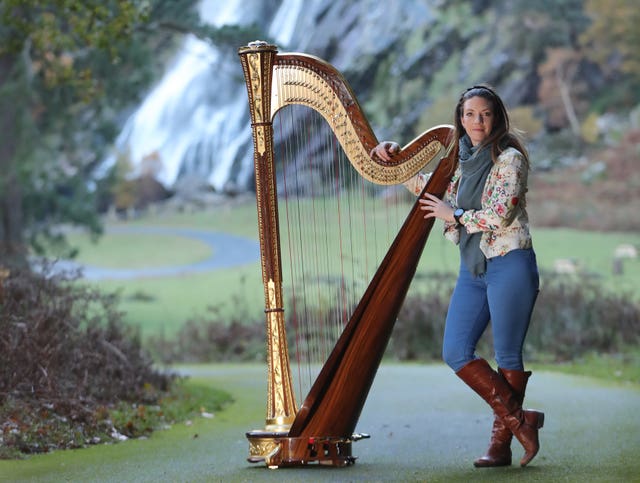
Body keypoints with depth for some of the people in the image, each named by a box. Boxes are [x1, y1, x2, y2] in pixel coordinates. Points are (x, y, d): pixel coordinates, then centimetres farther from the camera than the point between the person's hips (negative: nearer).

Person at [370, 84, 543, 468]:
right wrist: (394, 157, 12)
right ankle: (519, 420, 5)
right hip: (472, 270, 8)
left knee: (508, 355, -2)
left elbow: (498, 216, -17)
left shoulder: (509, 158, -8)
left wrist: (454, 214, -6)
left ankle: (502, 443, 5)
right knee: (456, 353, 0)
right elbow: (422, 184, 27)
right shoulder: (462, 161, 13)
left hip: (509, 266, -7)